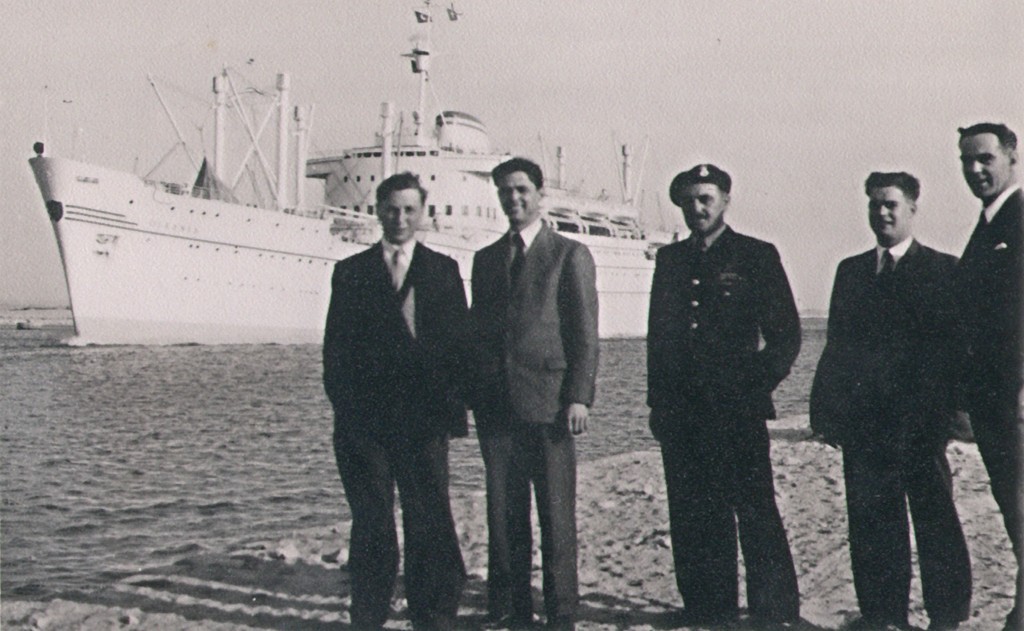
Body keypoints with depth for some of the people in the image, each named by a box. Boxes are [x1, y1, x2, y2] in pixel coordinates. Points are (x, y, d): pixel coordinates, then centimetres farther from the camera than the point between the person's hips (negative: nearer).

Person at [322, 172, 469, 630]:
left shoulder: (443, 270, 11)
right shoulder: (350, 272, 11)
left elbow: (459, 343, 7)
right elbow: (336, 347, 7)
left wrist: (451, 404, -3)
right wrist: (345, 406, -3)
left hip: (423, 419, 0)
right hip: (364, 421, 0)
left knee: (430, 521, -1)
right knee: (371, 524, 5)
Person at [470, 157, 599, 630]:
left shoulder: (570, 255, 4)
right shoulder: (486, 259, 17)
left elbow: (585, 332, -1)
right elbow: (478, 329, 17)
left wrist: (579, 397, -10)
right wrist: (473, 395, 9)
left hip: (548, 400, -4)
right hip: (496, 404, 4)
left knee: (556, 514, 0)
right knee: (503, 512, 6)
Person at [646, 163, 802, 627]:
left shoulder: (757, 257, 4)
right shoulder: (670, 260, 16)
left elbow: (786, 335, 4)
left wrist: (757, 386, -5)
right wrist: (658, 401, 11)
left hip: (738, 410, -4)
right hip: (681, 411, 4)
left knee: (755, 511, -6)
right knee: (692, 517, 6)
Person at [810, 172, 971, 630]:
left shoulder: (942, 270, 3)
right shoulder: (851, 271, 16)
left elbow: (952, 345, -3)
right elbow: (836, 345, 13)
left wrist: (942, 412, -12)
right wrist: (826, 408, 4)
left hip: (919, 420, -4)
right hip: (863, 420, 4)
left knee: (934, 518, 1)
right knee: (869, 519, 6)